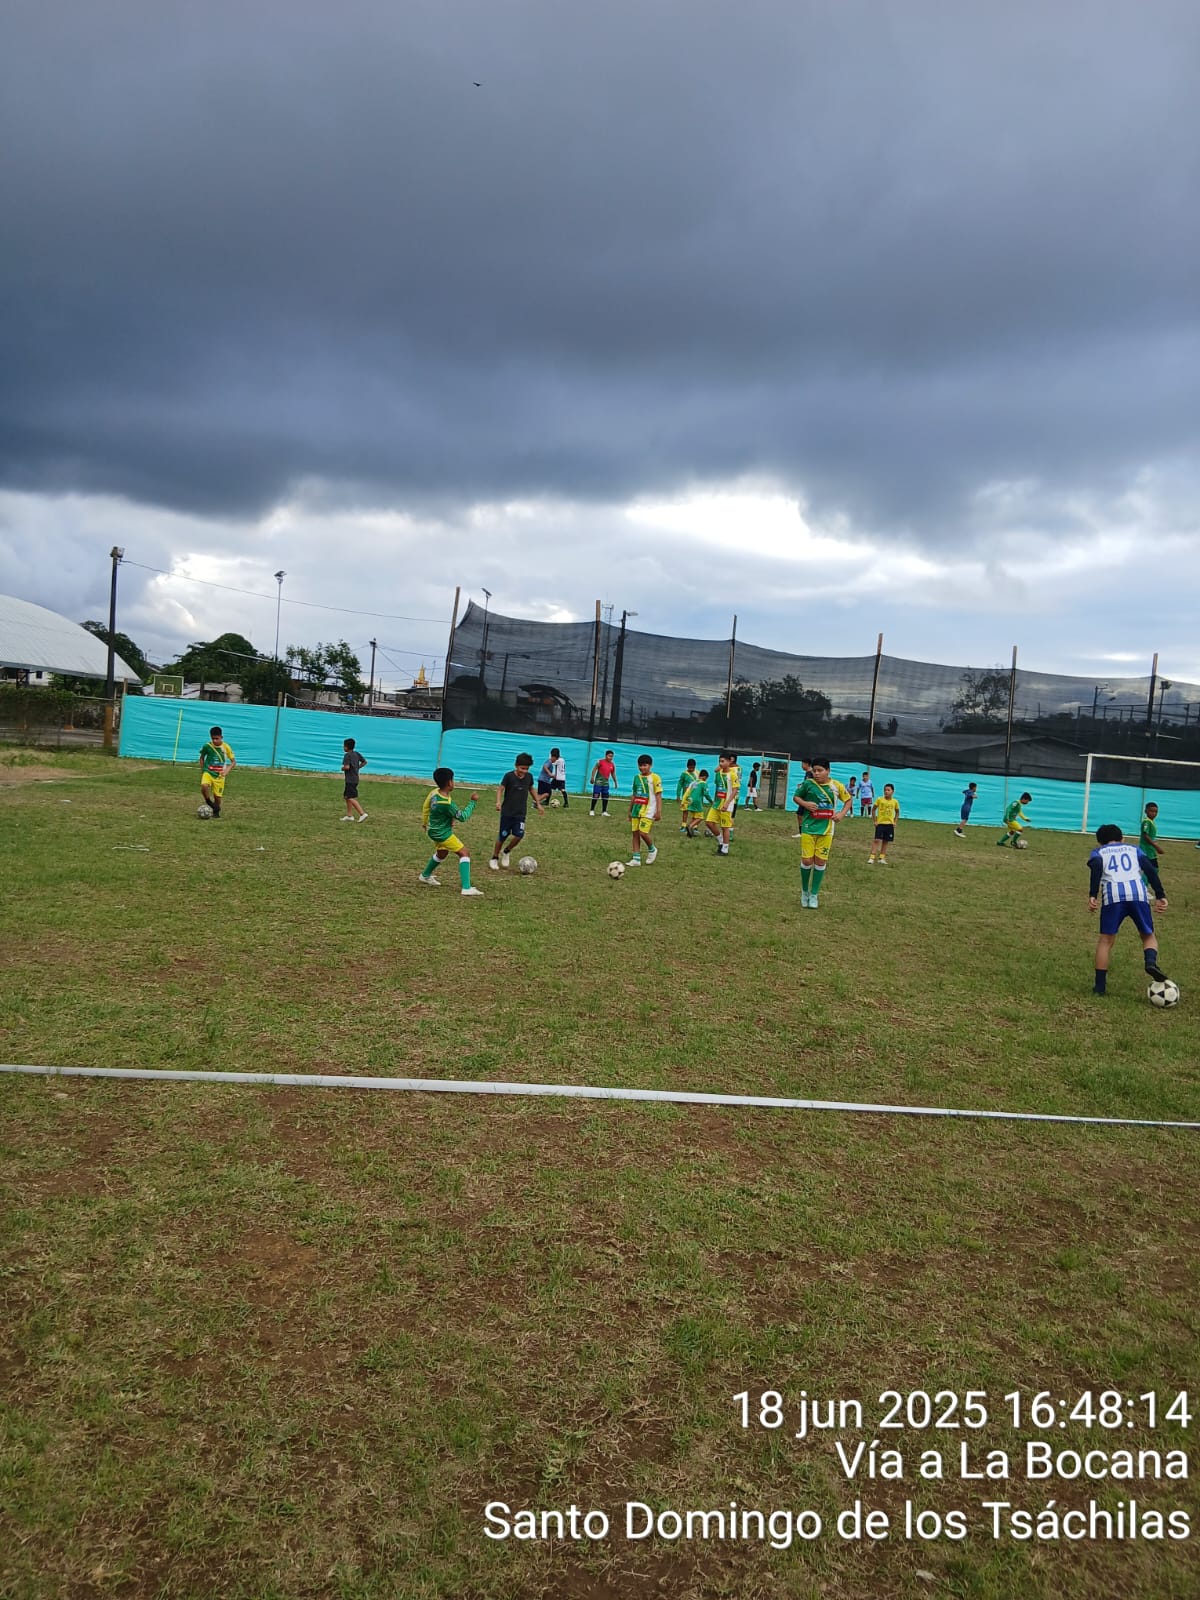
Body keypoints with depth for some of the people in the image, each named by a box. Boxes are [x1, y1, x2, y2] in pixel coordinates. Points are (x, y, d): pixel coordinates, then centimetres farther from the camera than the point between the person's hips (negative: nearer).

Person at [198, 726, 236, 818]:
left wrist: (227, 769, -20)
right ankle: (209, 803, -5)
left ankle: (216, 811, 31)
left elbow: (233, 762, -2)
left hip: (219, 775, 0)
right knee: (204, 786, -30)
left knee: (217, 796, 2)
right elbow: (202, 758, 12)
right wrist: (202, 771, 9)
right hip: (208, 772, 0)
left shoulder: (226, 747, -8)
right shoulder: (207, 746, -6)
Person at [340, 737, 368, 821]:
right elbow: (364, 762, 16)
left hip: (350, 780, -9)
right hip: (355, 779, 9)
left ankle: (362, 814, -17)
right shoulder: (357, 754, 9)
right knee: (346, 797, 17)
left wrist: (342, 768, -4)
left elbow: (347, 767, -25)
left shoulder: (347, 755, -15)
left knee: (351, 798, -9)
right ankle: (349, 816, 19)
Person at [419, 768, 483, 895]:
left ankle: (425, 875, 52)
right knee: (464, 854, -9)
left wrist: (424, 823, 26)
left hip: (435, 830, 9)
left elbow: (425, 807, 9)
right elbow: (462, 817, -22)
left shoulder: (434, 792, -8)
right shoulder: (447, 803, -33)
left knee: (442, 853, 32)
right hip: (443, 834, -9)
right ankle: (466, 888, -16)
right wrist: (472, 802, -14)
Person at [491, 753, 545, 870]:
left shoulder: (529, 776, 1)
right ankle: (494, 858, 22)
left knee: (519, 835, -12)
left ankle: (506, 852, 15)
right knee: (503, 836, 2)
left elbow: (531, 790, 17)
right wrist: (498, 802, -32)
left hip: (521, 813, 3)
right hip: (507, 812, -3)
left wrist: (538, 804, 19)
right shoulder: (509, 776, -11)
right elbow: (500, 789, -14)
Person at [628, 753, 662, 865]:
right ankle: (636, 859, 8)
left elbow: (658, 795, -8)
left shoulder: (654, 777, -6)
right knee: (635, 833, 3)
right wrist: (630, 810, 19)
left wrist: (659, 811, -14)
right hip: (637, 810, 6)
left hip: (648, 811, -6)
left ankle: (652, 850, 13)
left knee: (643, 832, -15)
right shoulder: (637, 777, 11)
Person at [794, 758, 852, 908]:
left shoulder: (837, 786, -4)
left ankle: (814, 895, 17)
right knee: (807, 860, -2)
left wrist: (842, 813, -4)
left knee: (821, 861, 3)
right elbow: (796, 797, 8)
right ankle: (804, 891, 21)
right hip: (808, 827, -1)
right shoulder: (808, 783, -7)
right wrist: (805, 803, -12)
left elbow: (848, 800, 12)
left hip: (826, 829, 1)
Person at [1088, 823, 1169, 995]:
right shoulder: (1134, 850, 30)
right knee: (1148, 936, 19)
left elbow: (1096, 867, 0)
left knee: (1105, 940, 11)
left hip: (1113, 896, -1)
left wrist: (1093, 895, -7)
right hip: (1138, 894, 1)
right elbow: (1151, 870, 12)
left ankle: (1100, 986, 8)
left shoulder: (1098, 852, 24)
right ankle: (1151, 962, -12)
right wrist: (1161, 896, 7)